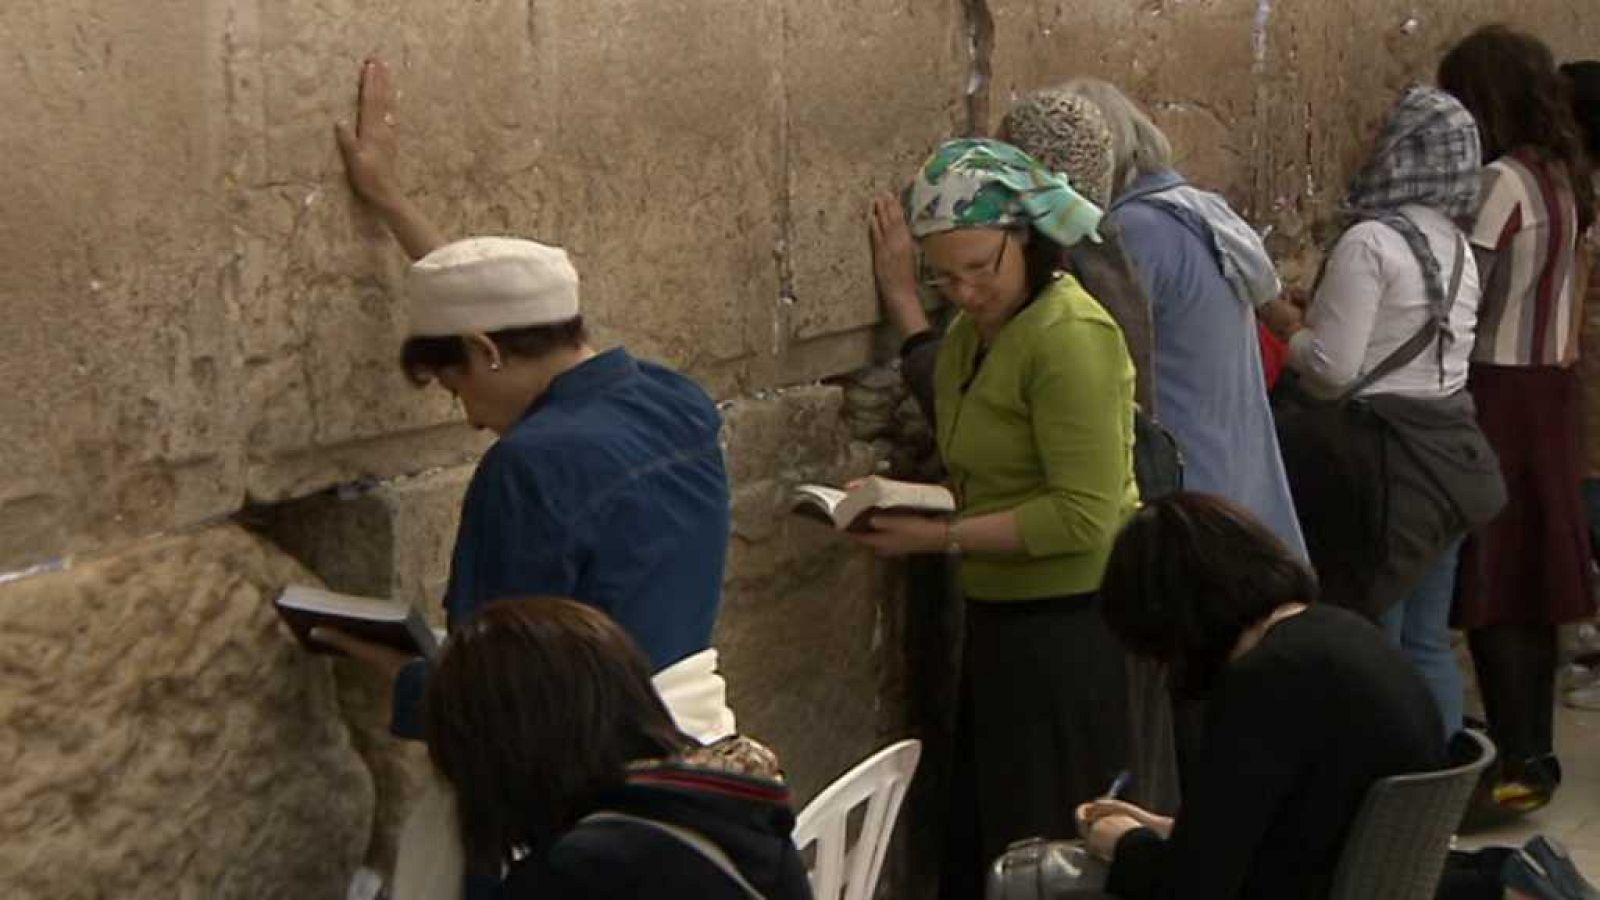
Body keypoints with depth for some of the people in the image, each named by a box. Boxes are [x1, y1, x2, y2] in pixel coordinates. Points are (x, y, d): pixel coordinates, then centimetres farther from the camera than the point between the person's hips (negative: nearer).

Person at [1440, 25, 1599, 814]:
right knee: (1528, 577, 13)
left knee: (1490, 584, -4)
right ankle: (1534, 749, 18)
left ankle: (1520, 761, -3)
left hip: (1499, 396, -9)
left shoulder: (1501, 182, -15)